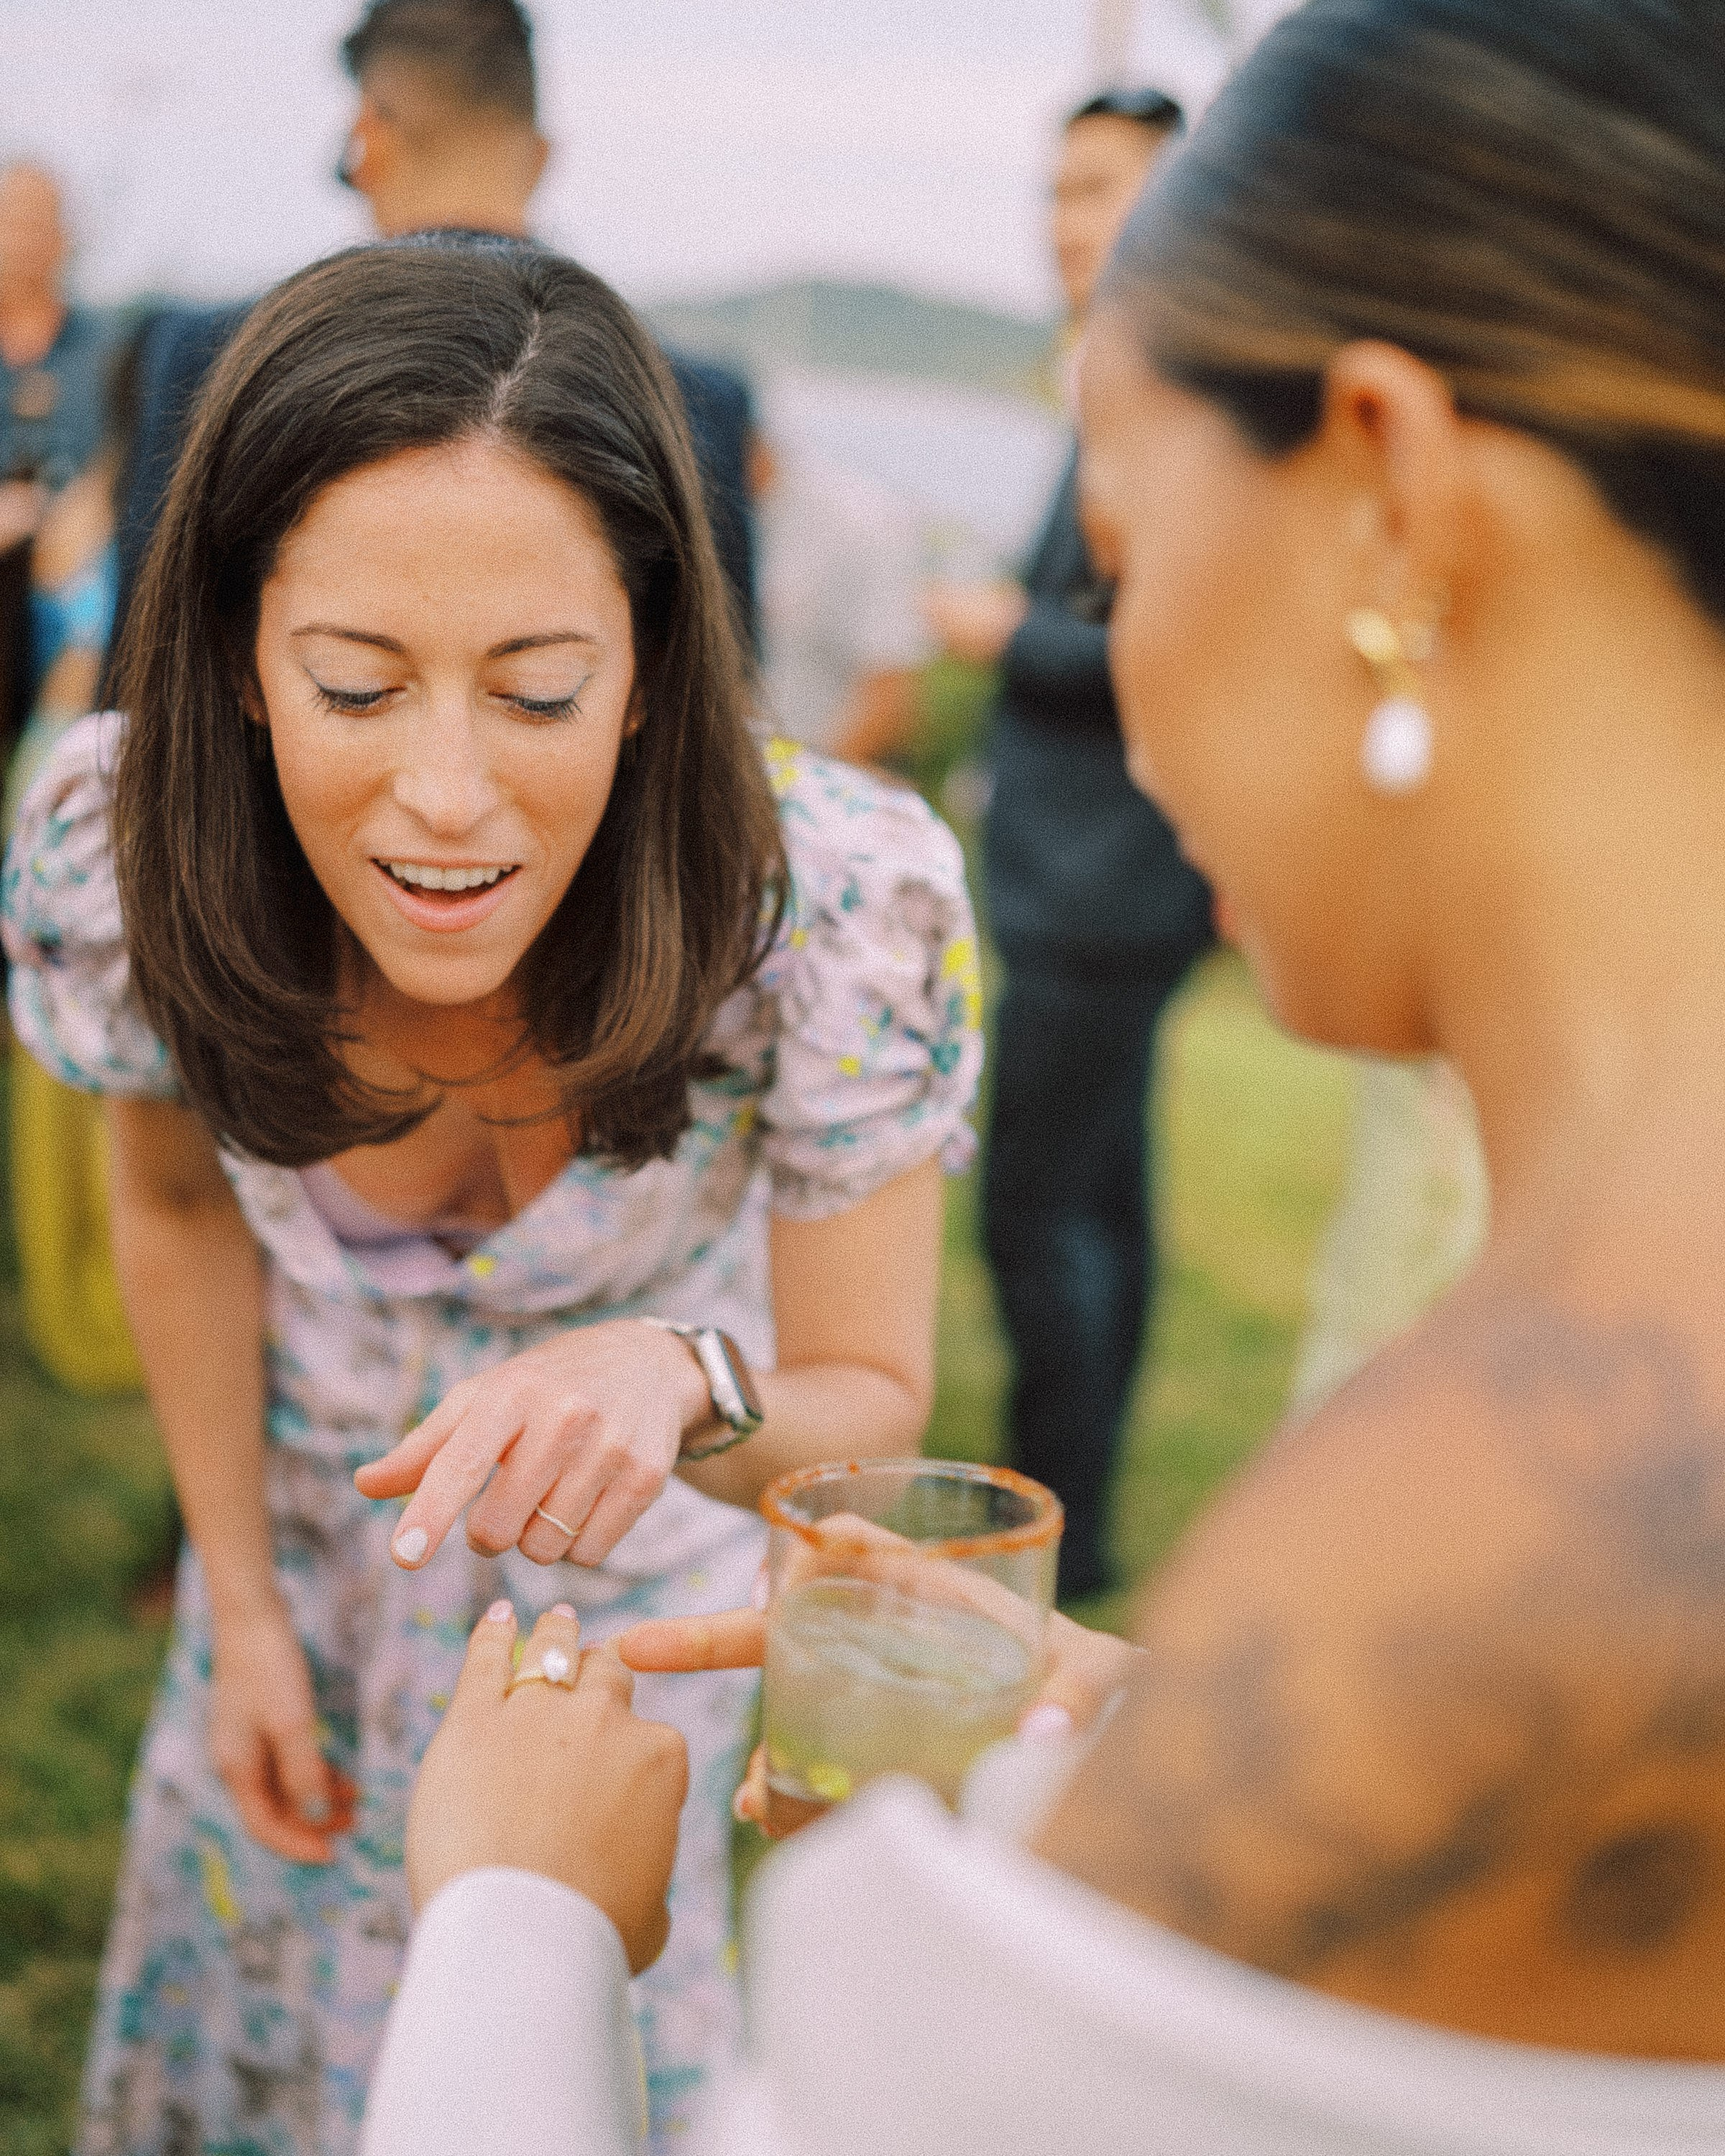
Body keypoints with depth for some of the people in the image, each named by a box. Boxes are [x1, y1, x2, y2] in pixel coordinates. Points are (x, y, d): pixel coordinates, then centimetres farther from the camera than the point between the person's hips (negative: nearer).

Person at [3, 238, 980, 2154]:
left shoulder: (843, 901, -38)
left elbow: (874, 1409, -24)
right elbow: (178, 1211, -8)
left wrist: (690, 1383, -47)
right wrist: (239, 1604, -2)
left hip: (641, 1563, -1)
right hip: (314, 1506, 2)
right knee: (240, 1981, 26)